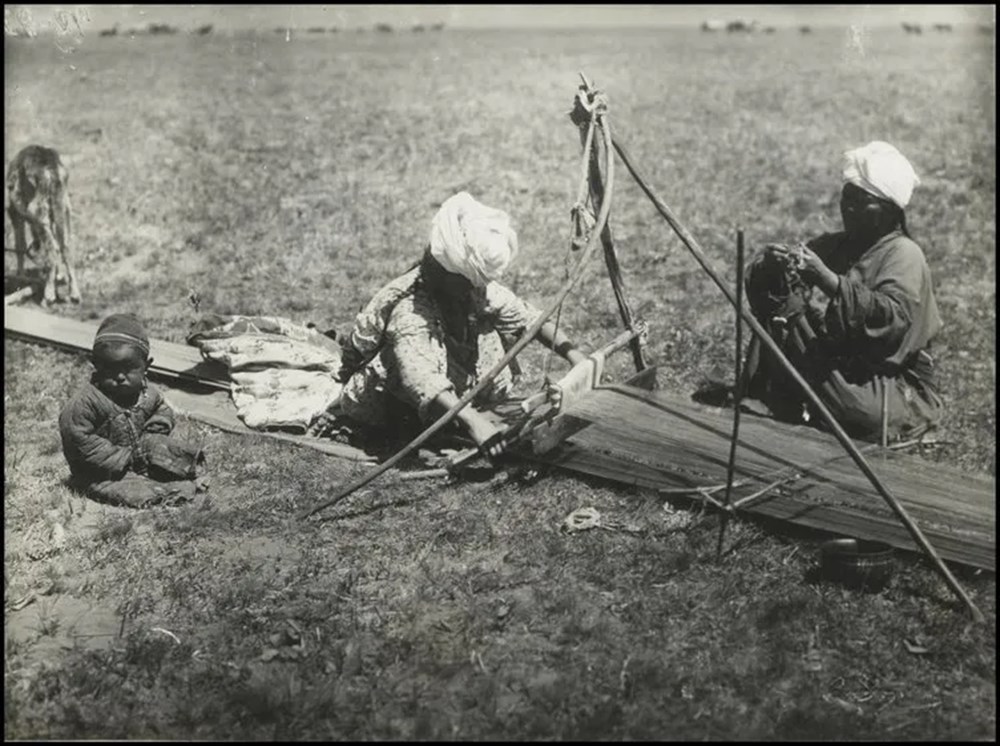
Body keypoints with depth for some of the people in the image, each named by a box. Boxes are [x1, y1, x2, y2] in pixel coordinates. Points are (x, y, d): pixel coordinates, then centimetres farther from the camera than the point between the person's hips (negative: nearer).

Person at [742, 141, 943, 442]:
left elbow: (893, 318, -29)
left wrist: (828, 280, -38)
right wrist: (768, 266, -21)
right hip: (837, 366, 6)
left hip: (895, 388, -5)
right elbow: (759, 288, 3)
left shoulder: (904, 254, -9)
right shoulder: (830, 245, 10)